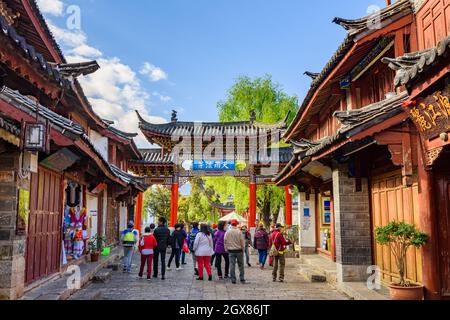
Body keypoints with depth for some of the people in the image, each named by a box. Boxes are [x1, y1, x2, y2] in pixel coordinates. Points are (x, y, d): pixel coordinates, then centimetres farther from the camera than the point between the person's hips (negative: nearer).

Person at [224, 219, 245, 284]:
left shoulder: (227, 232, -1)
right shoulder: (239, 232, -10)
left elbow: (225, 242, 4)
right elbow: (242, 241, -7)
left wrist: (226, 249, 14)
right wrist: (243, 249, 5)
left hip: (231, 251, 2)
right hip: (239, 250, -2)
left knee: (232, 265, 4)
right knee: (241, 265, 10)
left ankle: (233, 279, 5)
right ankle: (242, 279, 12)